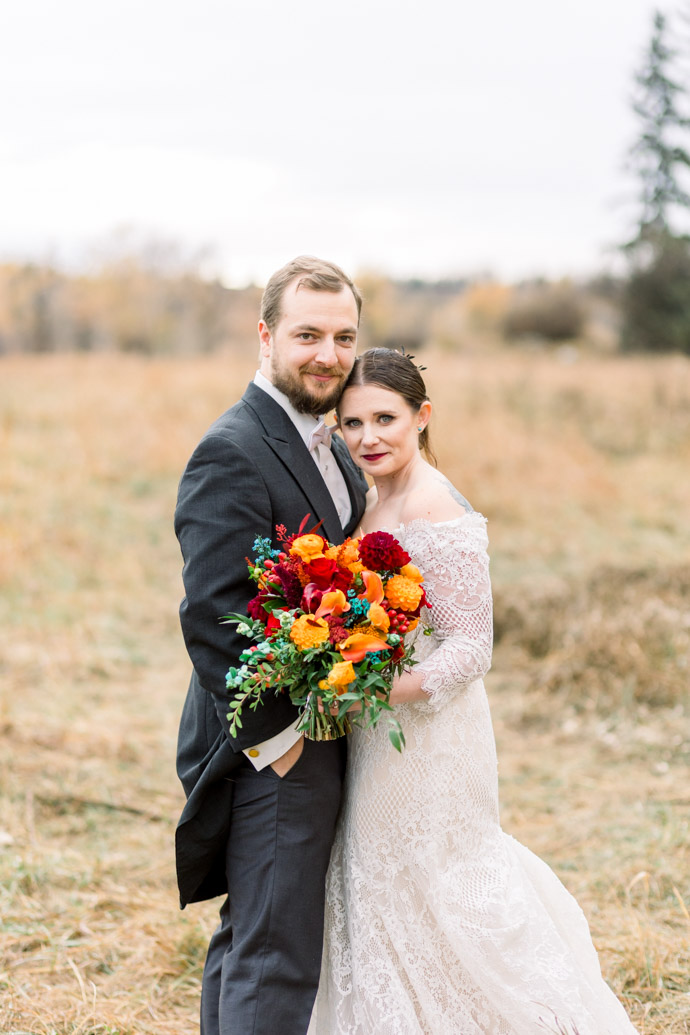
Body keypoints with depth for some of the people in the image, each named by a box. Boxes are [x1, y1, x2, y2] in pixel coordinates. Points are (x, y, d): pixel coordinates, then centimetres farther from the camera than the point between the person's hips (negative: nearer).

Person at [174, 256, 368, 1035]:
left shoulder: (328, 449, 13)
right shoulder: (231, 453, -17)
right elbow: (211, 616, -22)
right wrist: (270, 734, -20)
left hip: (314, 740, 10)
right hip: (269, 751, -10)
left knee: (247, 942, 20)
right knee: (275, 965, -5)